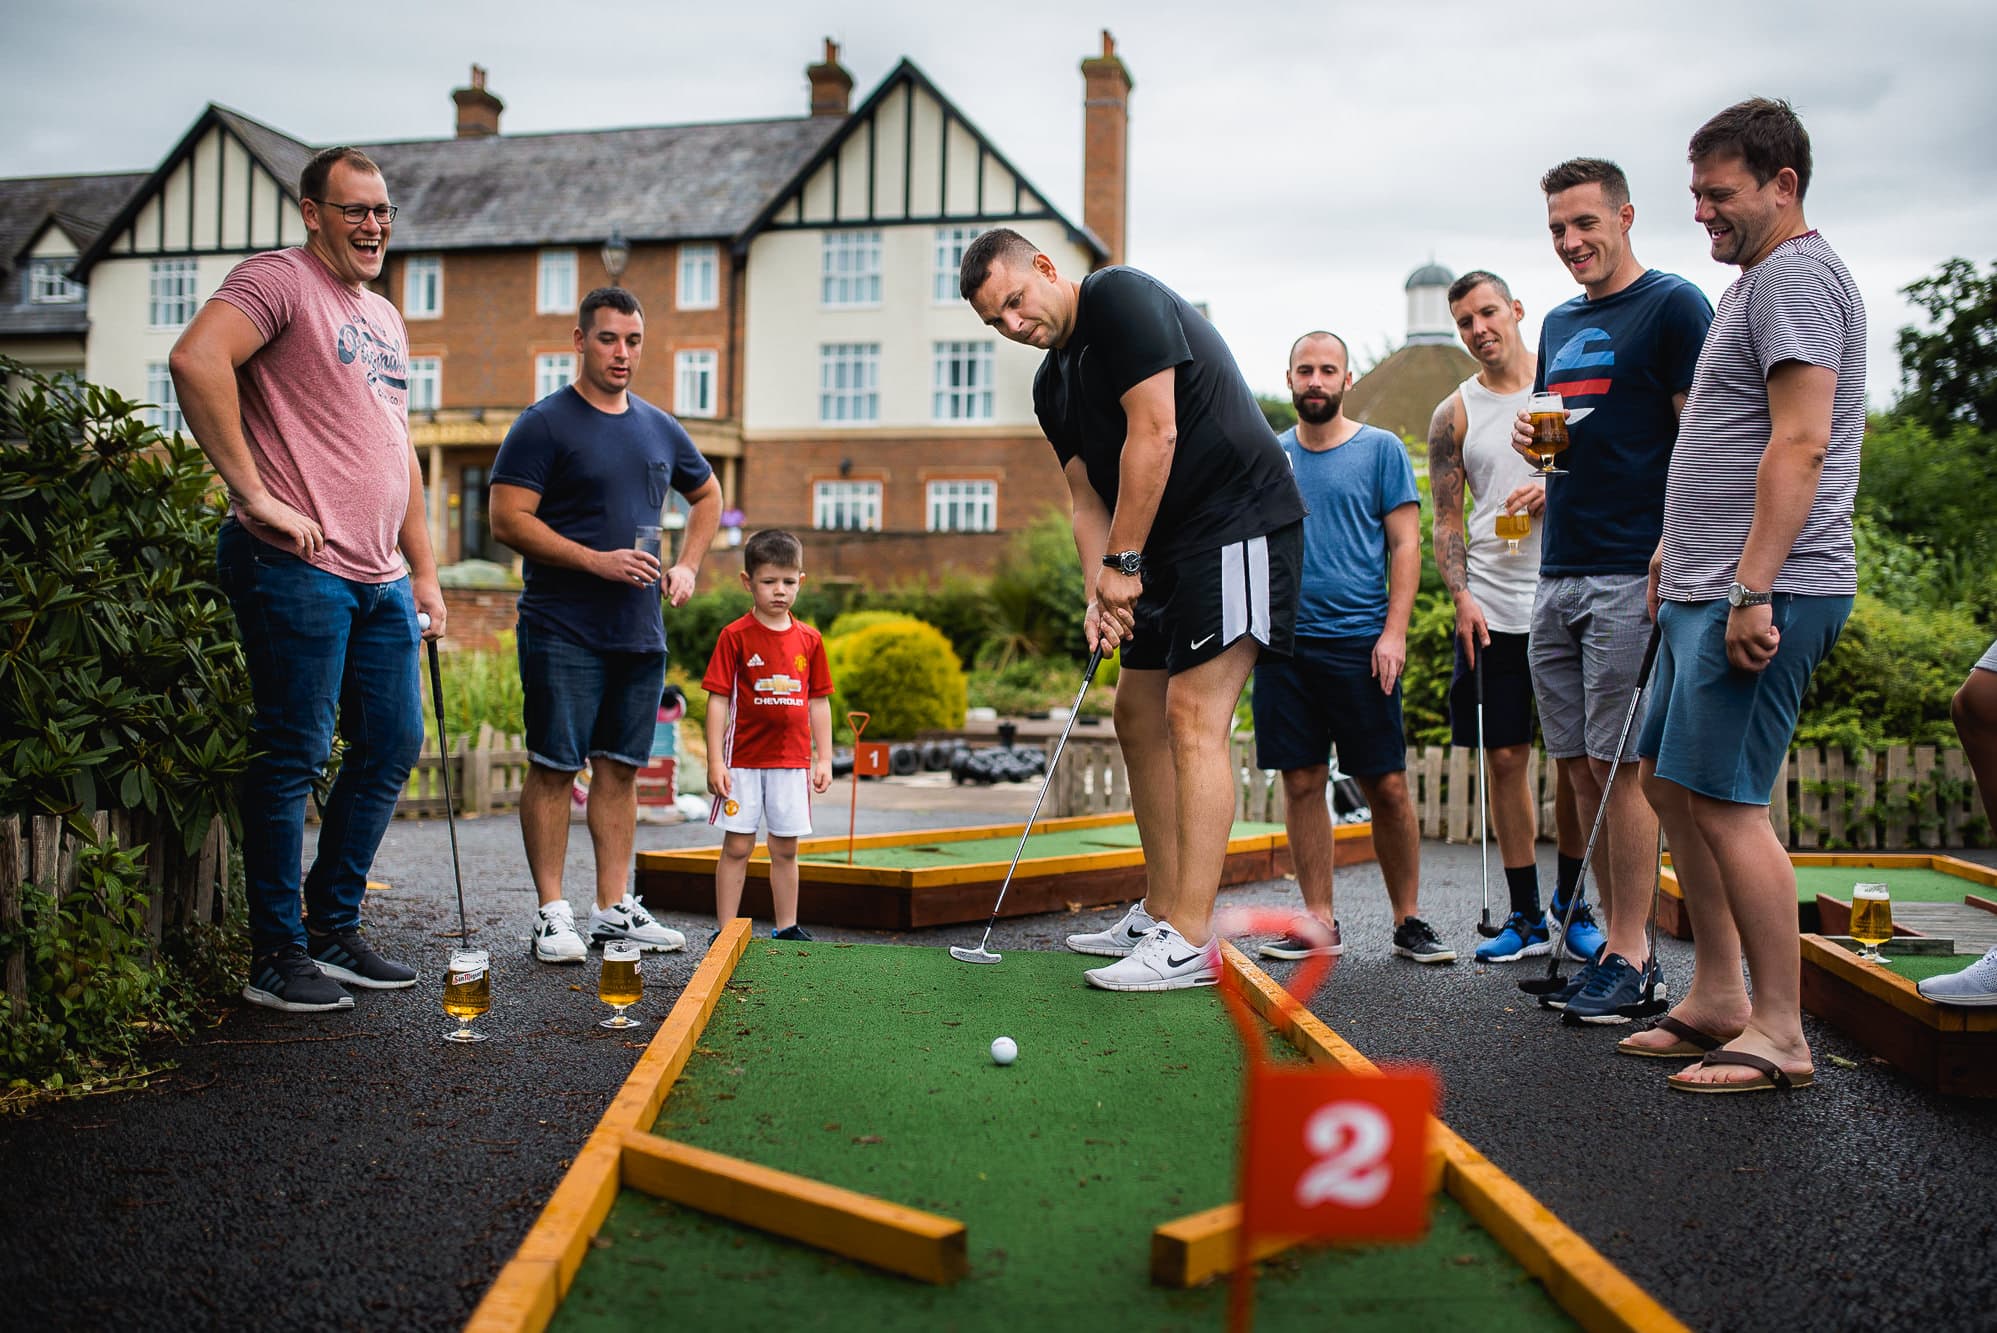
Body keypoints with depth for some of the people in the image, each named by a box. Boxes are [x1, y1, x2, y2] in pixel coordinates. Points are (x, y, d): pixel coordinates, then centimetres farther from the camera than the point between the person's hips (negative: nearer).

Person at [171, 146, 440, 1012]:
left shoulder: (385, 318, 22)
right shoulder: (278, 281, -5)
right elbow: (196, 358, -24)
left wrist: (425, 572, 20)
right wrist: (253, 493, -23)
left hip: (380, 577, 9)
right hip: (296, 563, -9)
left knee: (391, 747, 11)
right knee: (292, 754, -4)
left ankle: (333, 931, 23)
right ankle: (276, 958, 6)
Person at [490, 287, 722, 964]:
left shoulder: (660, 429, 14)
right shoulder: (544, 423, -4)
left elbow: (707, 493, 29)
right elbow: (508, 520, -11)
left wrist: (687, 566, 14)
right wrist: (598, 561, -17)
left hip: (641, 630, 6)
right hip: (563, 629, -6)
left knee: (621, 768, 9)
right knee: (554, 768, -3)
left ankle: (614, 909, 15)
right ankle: (552, 914, 4)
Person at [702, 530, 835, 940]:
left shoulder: (809, 640, 6)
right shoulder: (735, 636, -4)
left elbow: (819, 702, 12)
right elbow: (718, 700, -6)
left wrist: (824, 759, 8)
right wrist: (715, 762, -11)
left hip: (792, 762, 3)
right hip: (743, 761, -3)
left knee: (786, 849, 10)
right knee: (737, 847, 2)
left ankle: (786, 929, 21)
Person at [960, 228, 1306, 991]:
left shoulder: (1122, 300, -13)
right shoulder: (1052, 384, 14)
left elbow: (1155, 435, -21)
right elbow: (1089, 499, 13)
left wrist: (1121, 563, -16)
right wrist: (1098, 592, -4)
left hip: (1239, 521, -10)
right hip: (1167, 546, 10)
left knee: (1193, 715, -16)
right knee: (1139, 715, 11)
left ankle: (1190, 943, -16)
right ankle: (1159, 913, 19)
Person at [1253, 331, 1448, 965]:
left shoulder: (1381, 449, 4)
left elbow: (1405, 543, 0)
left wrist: (1394, 631, -10)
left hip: (1360, 641, -3)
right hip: (1284, 640, 3)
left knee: (1387, 786, -2)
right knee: (1301, 783, 4)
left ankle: (1408, 920, 11)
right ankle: (1319, 922, 12)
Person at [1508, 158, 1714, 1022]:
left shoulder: (1672, 305, -3)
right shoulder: (1560, 324, 20)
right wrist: (1532, 438, 6)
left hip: (1631, 575, -7)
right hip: (1556, 575, 7)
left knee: (1619, 765, -7)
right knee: (1579, 767, 7)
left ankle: (1629, 957, 0)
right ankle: (1605, 939, 16)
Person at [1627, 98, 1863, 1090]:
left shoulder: (1795, 274, -10)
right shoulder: (1757, 281, 22)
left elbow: (1799, 445, -20)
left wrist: (1752, 590, -24)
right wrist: (1676, 549, 26)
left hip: (1762, 594, -11)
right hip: (1708, 587, 11)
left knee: (1724, 801, -10)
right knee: (1669, 780, 13)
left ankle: (1779, 1035, -1)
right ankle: (1716, 998, 21)